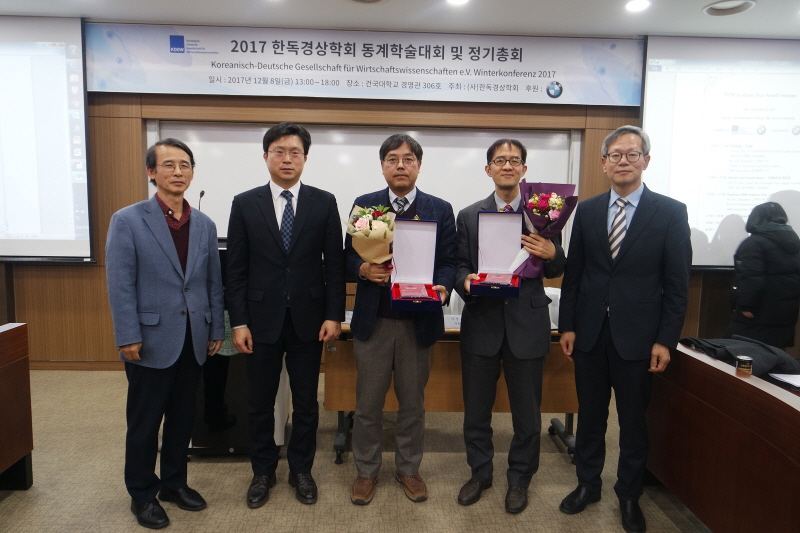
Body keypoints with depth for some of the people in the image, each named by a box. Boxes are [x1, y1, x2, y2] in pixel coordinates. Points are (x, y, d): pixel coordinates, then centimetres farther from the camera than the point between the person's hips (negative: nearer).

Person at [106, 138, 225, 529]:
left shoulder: (205, 225, 8)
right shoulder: (127, 220, -5)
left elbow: (213, 282, 9)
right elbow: (120, 284, -10)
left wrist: (216, 330, 8)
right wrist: (128, 337, -14)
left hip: (193, 341, 4)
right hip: (152, 340, -4)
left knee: (182, 418, 16)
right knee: (144, 422, 10)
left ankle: (174, 483, 34)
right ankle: (142, 494, 28)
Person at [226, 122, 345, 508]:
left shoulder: (324, 202, 1)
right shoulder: (244, 204, 1)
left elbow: (334, 263, 0)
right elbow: (236, 269, 0)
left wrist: (334, 315, -5)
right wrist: (238, 322, -4)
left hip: (308, 320, 0)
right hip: (262, 320, 0)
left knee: (306, 402, 12)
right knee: (260, 403, 13)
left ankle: (301, 469, 33)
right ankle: (263, 472, 33)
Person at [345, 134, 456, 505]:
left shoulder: (440, 209, 4)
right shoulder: (363, 205, 5)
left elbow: (448, 262, 1)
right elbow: (348, 258, 4)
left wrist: (443, 287, -19)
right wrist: (363, 269, -17)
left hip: (419, 321, 0)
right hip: (372, 321, 0)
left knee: (412, 402, 14)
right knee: (367, 403, 10)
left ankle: (408, 468, 34)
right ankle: (366, 471, 30)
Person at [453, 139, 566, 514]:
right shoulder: (469, 216, 5)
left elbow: (556, 272, 0)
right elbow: (459, 266, 4)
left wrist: (552, 254, -21)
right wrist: (466, 281, -18)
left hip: (526, 324, -1)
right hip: (481, 322, 1)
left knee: (527, 412, 12)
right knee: (476, 408, 14)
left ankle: (519, 478, 34)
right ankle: (480, 472, 36)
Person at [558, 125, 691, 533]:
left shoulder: (671, 212, -3)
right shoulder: (586, 210, 4)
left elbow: (677, 283, -4)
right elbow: (573, 272, 5)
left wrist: (665, 340, -7)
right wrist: (567, 325, 2)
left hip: (636, 336, -2)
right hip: (590, 333, 2)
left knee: (633, 422, 11)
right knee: (590, 416, 14)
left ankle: (629, 496, 31)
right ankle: (588, 484, 33)